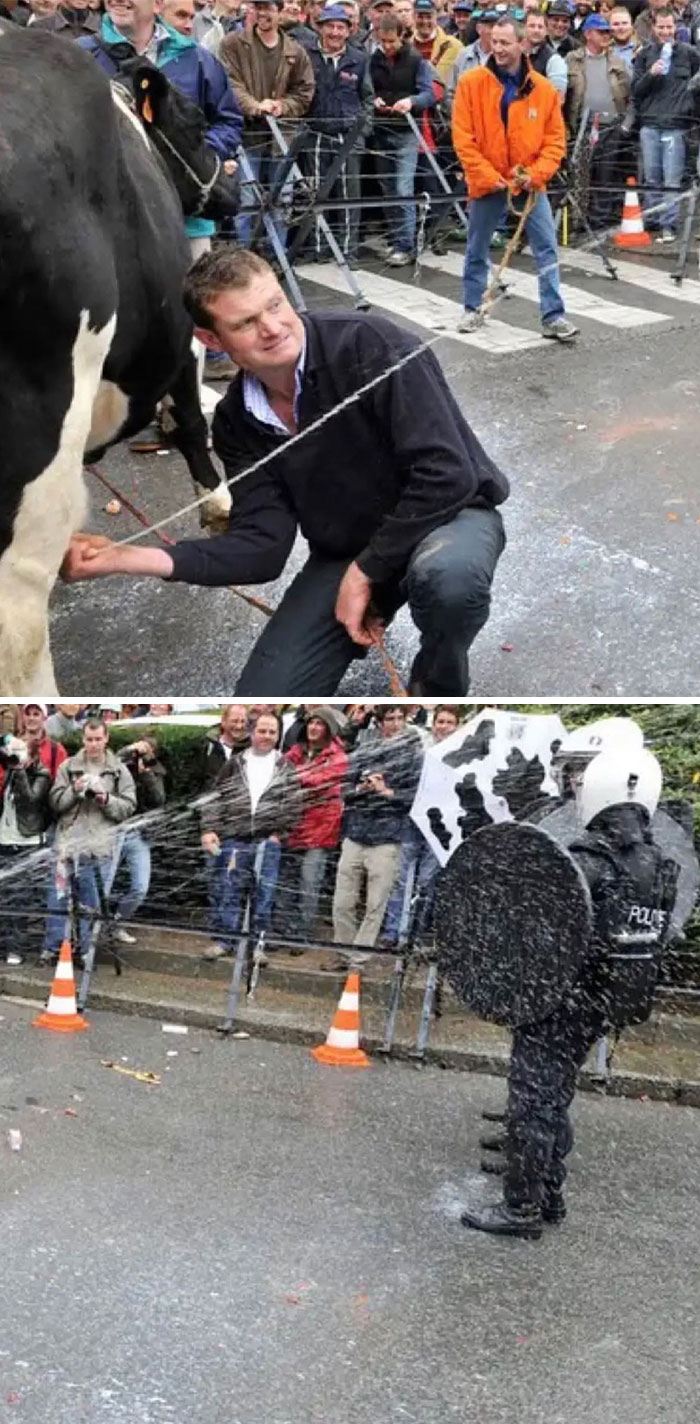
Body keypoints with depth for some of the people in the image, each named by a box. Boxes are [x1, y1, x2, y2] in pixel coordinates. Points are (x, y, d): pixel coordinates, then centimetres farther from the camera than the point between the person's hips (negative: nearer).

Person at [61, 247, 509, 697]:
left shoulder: (370, 344, -24)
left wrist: (365, 572, -21)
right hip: (343, 550, 4)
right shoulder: (237, 421, -6)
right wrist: (131, 557, -23)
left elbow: (446, 473, -27)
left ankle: (440, 681, -6)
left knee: (446, 573, -41)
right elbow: (262, 545, -12)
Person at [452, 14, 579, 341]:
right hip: (487, 183, -1)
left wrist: (536, 174, -14)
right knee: (477, 250, 11)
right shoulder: (471, 82, -7)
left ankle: (553, 316, 1)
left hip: (530, 184, 1)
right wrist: (488, 177, -13)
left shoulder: (544, 88, -3)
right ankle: (473, 309, 29)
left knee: (547, 249, -4)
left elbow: (555, 140, 1)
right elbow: (462, 138, -8)